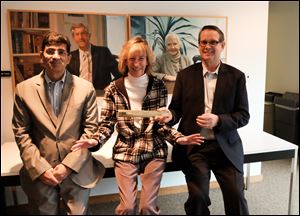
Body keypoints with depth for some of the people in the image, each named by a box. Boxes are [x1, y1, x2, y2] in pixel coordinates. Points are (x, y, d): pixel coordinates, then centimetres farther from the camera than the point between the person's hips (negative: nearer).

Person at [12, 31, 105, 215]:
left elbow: (91, 130, -3)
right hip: (39, 174, 1)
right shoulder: (24, 89, 0)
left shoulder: (85, 88, -2)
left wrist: (68, 165, -10)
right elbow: (21, 133, 1)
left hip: (77, 171, 0)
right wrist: (40, 168, -8)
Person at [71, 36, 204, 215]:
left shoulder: (158, 86, 1)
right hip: (125, 152, 0)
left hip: (154, 151, 0)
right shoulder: (114, 89, 1)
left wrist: (179, 138, -14)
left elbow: (161, 123, 2)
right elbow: (107, 123, 2)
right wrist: (95, 141, -16)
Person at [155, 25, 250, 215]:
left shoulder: (236, 76, 2)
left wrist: (218, 120, -19)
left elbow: (243, 115, -1)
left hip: (226, 147, 0)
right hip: (193, 147, 0)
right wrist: (169, 115, -18)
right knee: (197, 198, -4)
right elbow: (176, 108, 6)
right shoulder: (185, 75, 4)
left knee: (236, 198, -1)